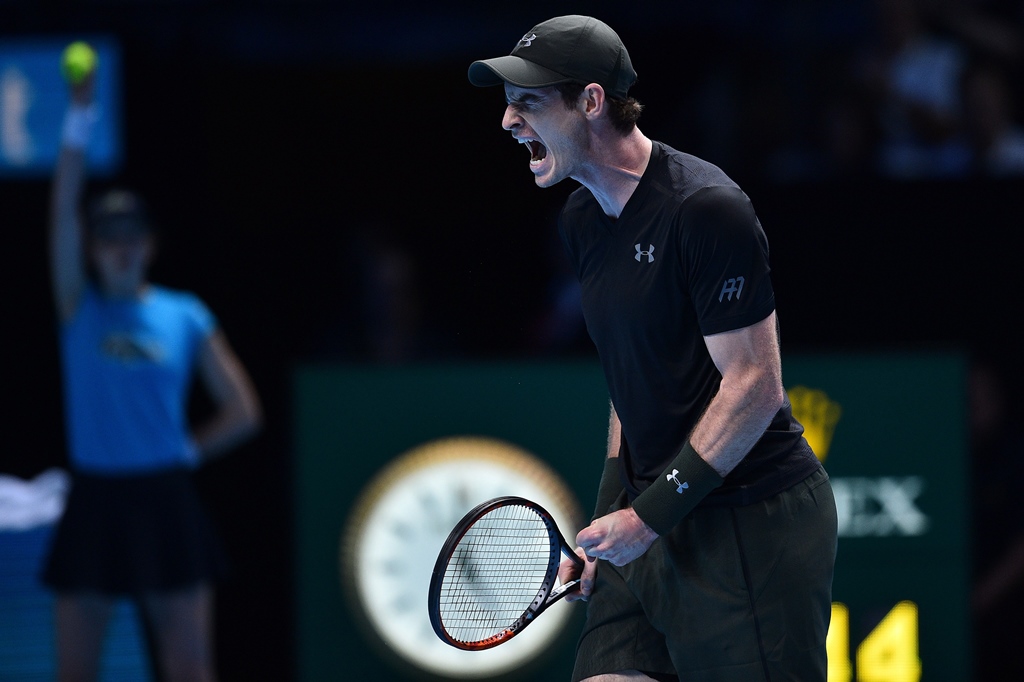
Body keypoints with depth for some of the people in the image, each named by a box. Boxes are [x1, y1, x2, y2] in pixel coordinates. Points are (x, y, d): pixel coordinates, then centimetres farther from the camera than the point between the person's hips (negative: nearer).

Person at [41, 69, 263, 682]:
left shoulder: (187, 318, 4)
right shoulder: (80, 308, 4)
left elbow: (243, 412, 8)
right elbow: (63, 217, -11)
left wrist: (187, 450, -2)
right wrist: (80, 124, -22)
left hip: (166, 504, -1)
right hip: (94, 503, 1)